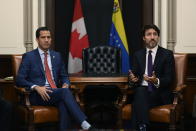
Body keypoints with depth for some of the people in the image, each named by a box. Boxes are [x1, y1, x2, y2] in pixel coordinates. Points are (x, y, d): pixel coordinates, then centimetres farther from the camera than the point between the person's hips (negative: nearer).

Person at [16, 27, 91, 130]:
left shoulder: (57, 56, 19)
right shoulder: (29, 56, 5)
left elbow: (64, 76, 23)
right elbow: (19, 79, -2)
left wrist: (65, 84, -3)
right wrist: (36, 87, -18)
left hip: (56, 93, 4)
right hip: (38, 95, -4)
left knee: (63, 104, -35)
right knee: (65, 92, -33)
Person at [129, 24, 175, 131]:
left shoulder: (167, 54, 6)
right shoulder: (138, 55, 17)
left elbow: (169, 78, -2)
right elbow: (134, 74, 12)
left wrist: (156, 81, -23)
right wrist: (133, 79, -14)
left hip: (159, 94, -3)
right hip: (141, 90, 3)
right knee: (140, 91, -35)